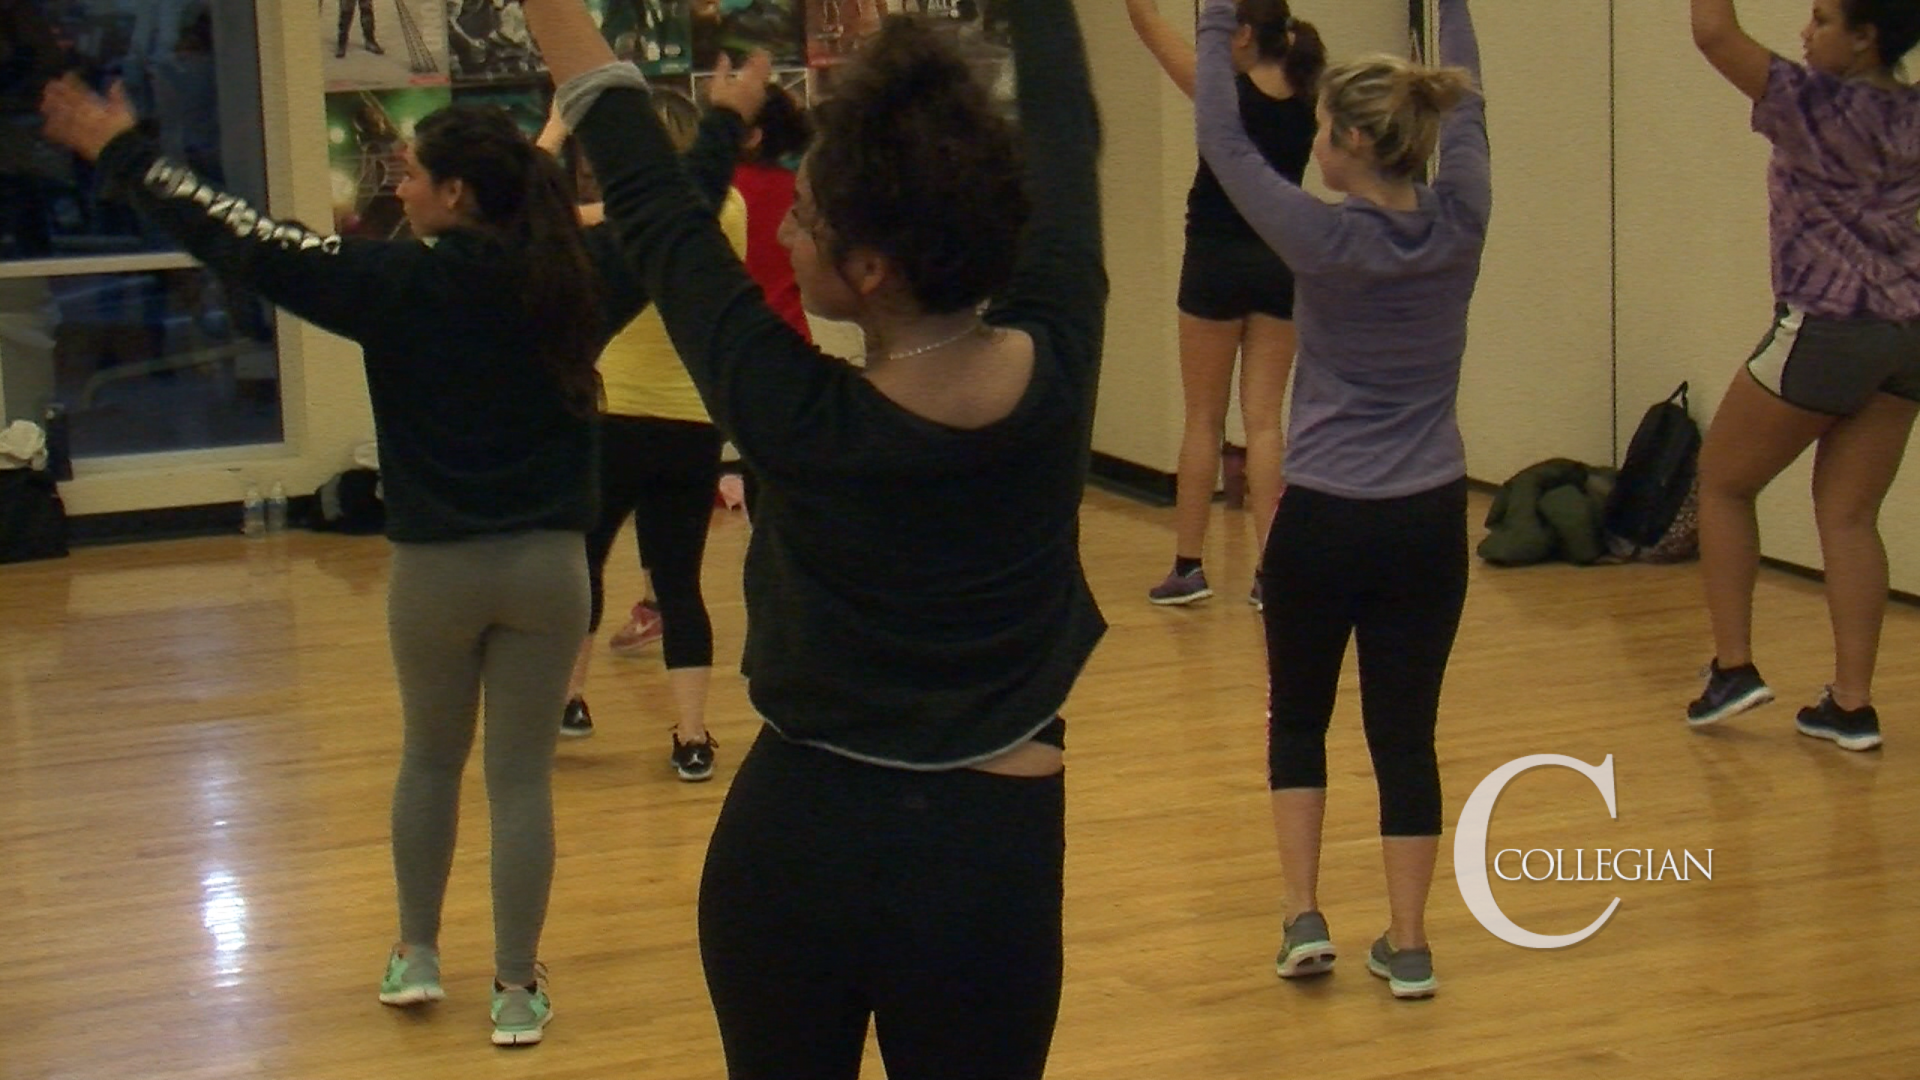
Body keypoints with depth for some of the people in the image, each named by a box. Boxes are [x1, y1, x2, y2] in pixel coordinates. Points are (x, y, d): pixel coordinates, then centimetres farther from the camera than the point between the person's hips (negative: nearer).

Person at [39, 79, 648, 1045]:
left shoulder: (398, 281, -11)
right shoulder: (567, 280, -3)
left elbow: (241, 241, -8)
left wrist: (121, 153, 0)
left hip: (436, 566, -1)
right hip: (548, 564, 1)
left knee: (431, 757, 21)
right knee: (523, 775, 7)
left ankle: (417, 954, 30)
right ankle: (516, 990, 13)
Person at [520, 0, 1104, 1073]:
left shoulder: (798, 419, -19)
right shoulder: (1056, 364, -13)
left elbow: (649, 204, -7)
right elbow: (1068, 134, 4)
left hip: (797, 845, -1)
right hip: (991, 861, 1)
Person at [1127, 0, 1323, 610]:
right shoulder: (1306, 101, -1)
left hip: (1218, 263, -4)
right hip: (1283, 267, 4)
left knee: (1204, 421, 5)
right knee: (1264, 420, 5)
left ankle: (1188, 567, 9)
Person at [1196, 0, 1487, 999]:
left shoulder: (1325, 239, -16)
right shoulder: (1460, 225, -5)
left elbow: (1223, 138, -5)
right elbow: (1468, 106, 13)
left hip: (1323, 521, -3)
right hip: (1430, 520, 3)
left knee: (1298, 720, 17)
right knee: (1405, 731, 11)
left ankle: (1304, 917, 10)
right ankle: (1407, 944, 12)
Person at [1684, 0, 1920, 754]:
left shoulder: (1816, 105, -11)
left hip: (1826, 329, -6)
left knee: (1723, 484, 11)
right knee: (1850, 517, 8)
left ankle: (1733, 666, 7)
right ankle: (1852, 704, 4)